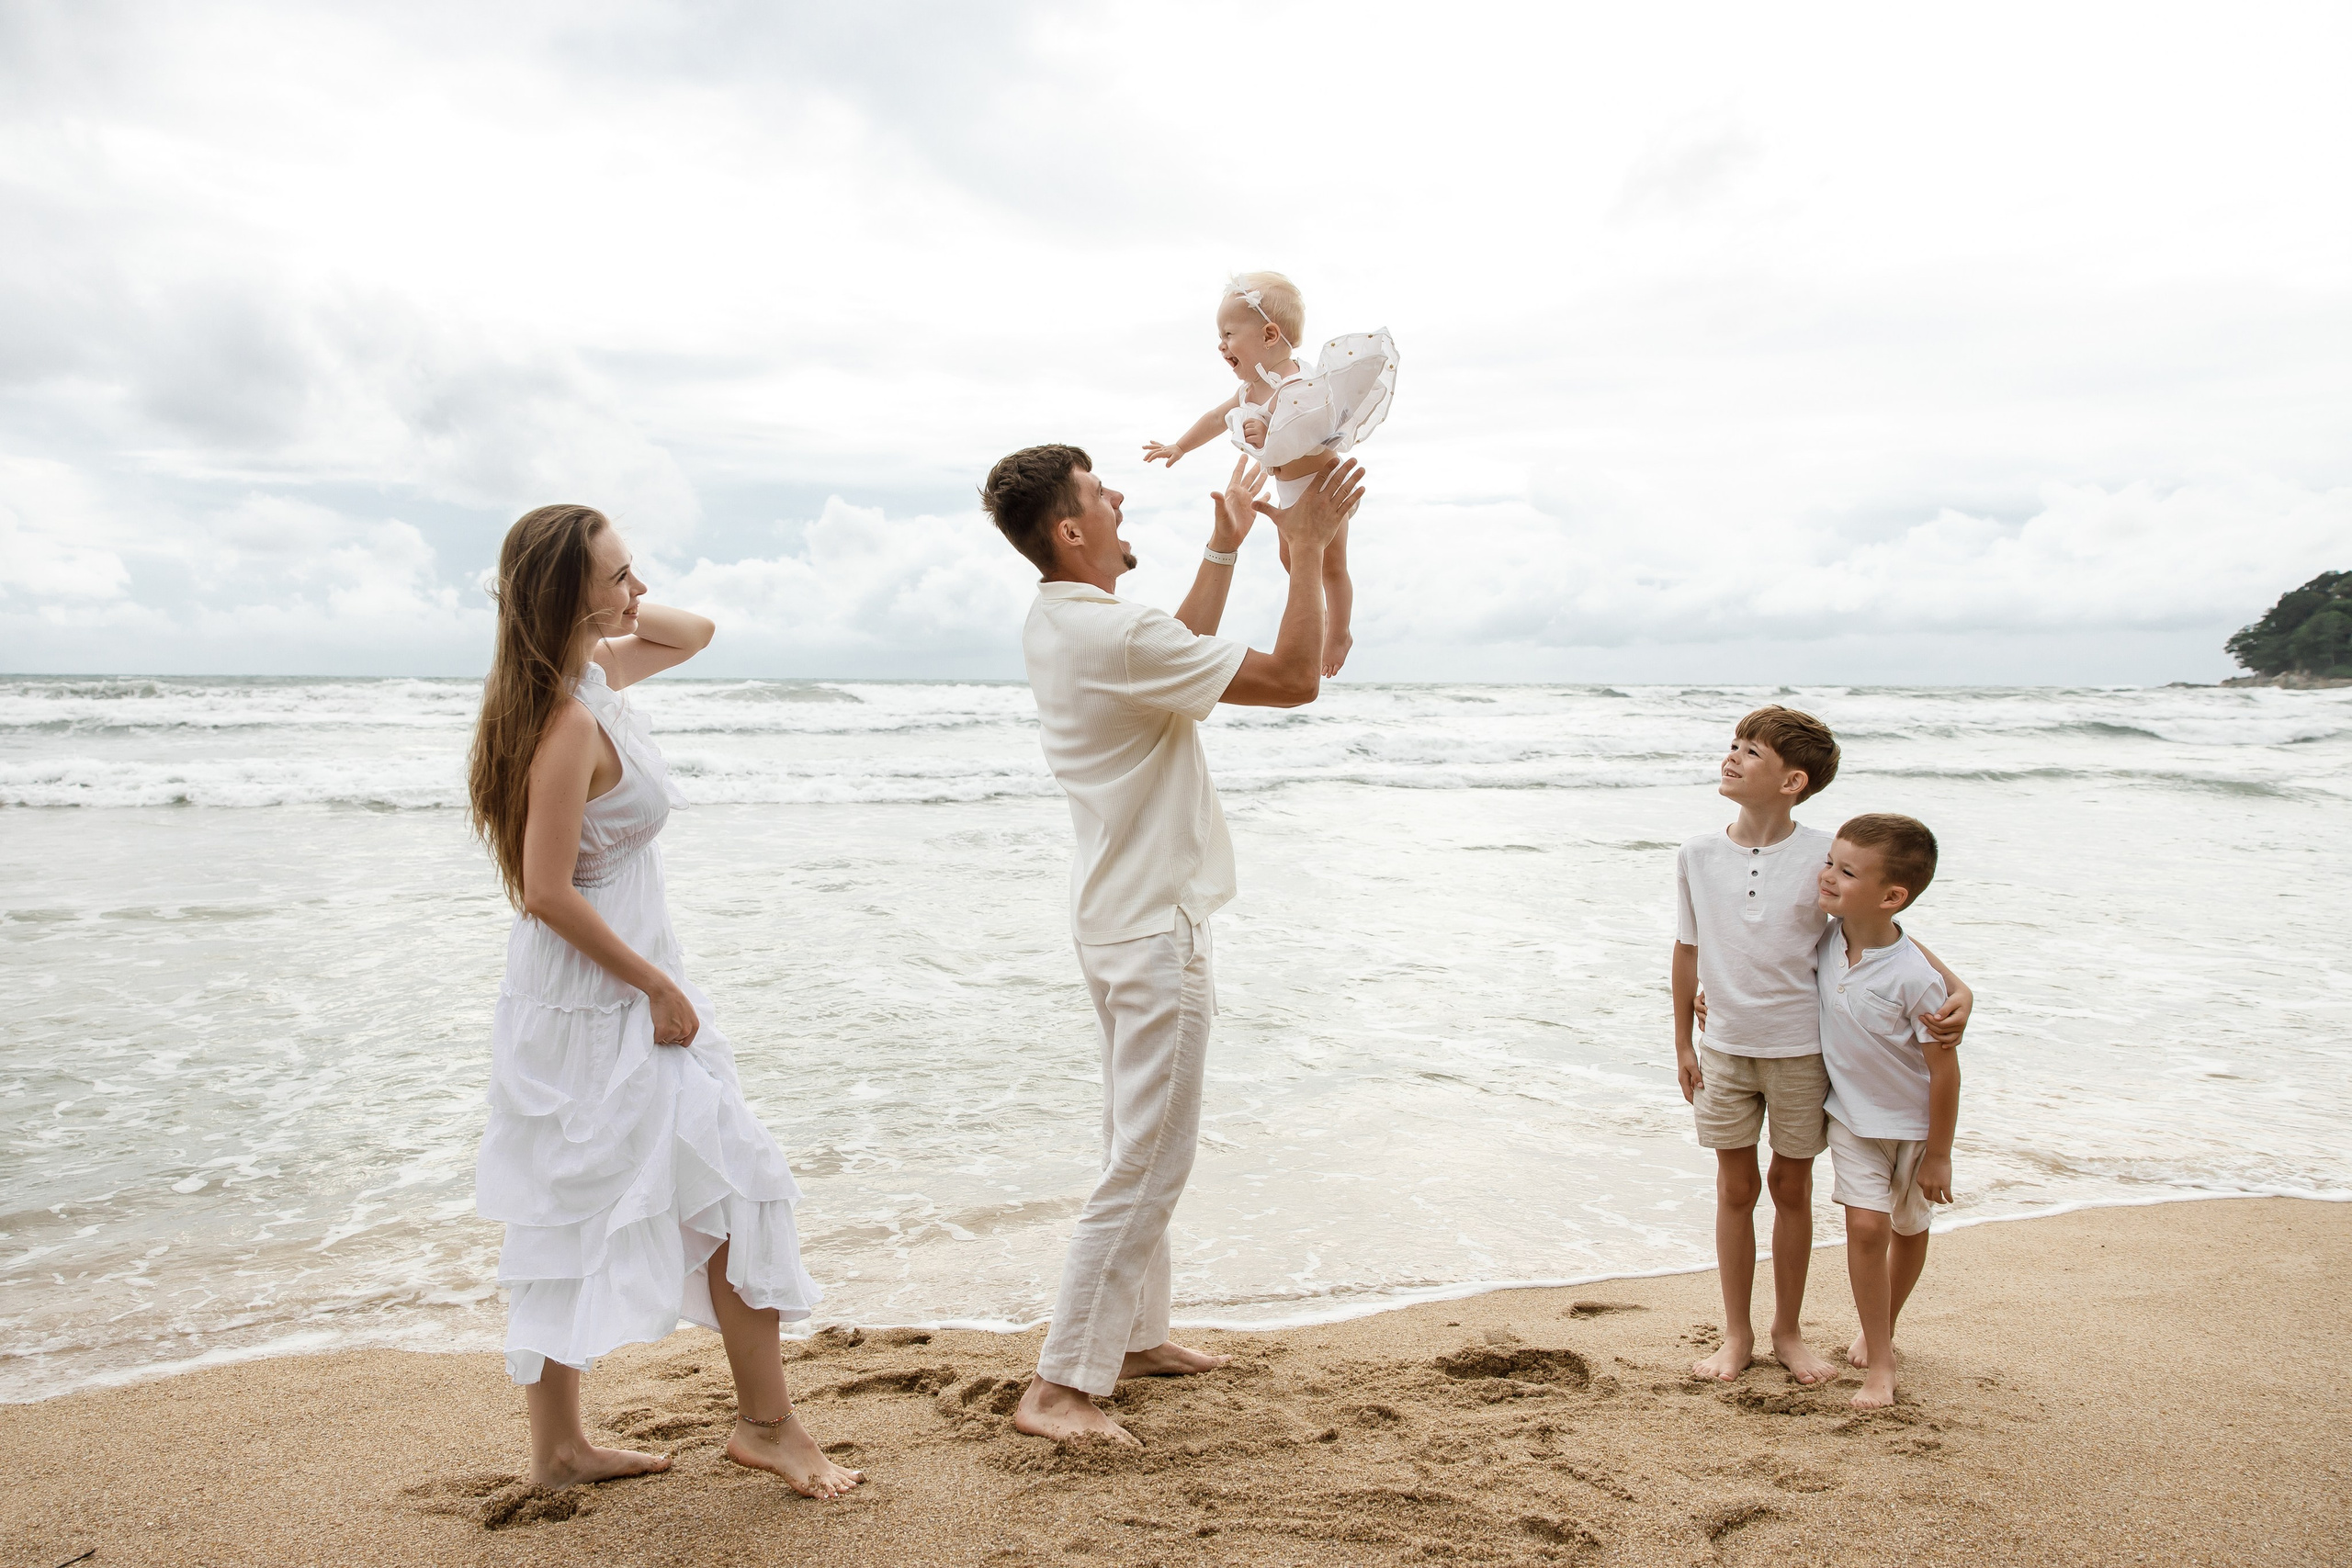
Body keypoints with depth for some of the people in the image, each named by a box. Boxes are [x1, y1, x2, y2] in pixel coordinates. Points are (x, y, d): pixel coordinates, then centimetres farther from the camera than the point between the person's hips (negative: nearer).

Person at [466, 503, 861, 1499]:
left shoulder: (594, 672, 6)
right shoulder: (571, 719, -22)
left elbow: (696, 634, 23)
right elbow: (548, 891, -24)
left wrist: (628, 615, 2)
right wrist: (661, 989, -16)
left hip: (570, 1003, 10)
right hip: (602, 1001, -10)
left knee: (567, 1220, 14)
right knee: (733, 1185, 1)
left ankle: (559, 1447, 25)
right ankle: (766, 1424, 13)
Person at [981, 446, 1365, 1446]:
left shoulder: (1053, 626, 7)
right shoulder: (1116, 634, -23)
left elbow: (1185, 650, 25)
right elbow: (1294, 678, -19)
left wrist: (1226, 545, 27)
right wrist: (1307, 549, -9)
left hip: (1121, 921, 10)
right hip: (1156, 928, -10)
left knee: (1140, 1146, 19)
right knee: (1147, 1163, -5)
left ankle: (1135, 1335, 31)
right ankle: (1059, 1385, -1)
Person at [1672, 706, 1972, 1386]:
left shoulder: (1822, 856, -12)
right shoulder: (1698, 855, -4)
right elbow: (1688, 950, 5)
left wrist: (1954, 988, -18)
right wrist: (1683, 1043, 9)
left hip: (1800, 1050, -1)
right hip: (1725, 1048, 2)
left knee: (1791, 1188, 12)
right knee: (1736, 1187, 10)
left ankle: (1788, 1331, 29)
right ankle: (1736, 1334, 25)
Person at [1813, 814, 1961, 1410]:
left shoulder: (1914, 977, -30)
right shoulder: (1827, 938, -15)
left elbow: (1944, 1069, -20)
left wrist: (1937, 1157, -12)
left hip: (1913, 1121, -2)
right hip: (1851, 1113, 3)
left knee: (1909, 1228, 16)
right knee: (1865, 1225, -8)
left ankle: (1882, 1326, 41)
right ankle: (1879, 1361, 4)